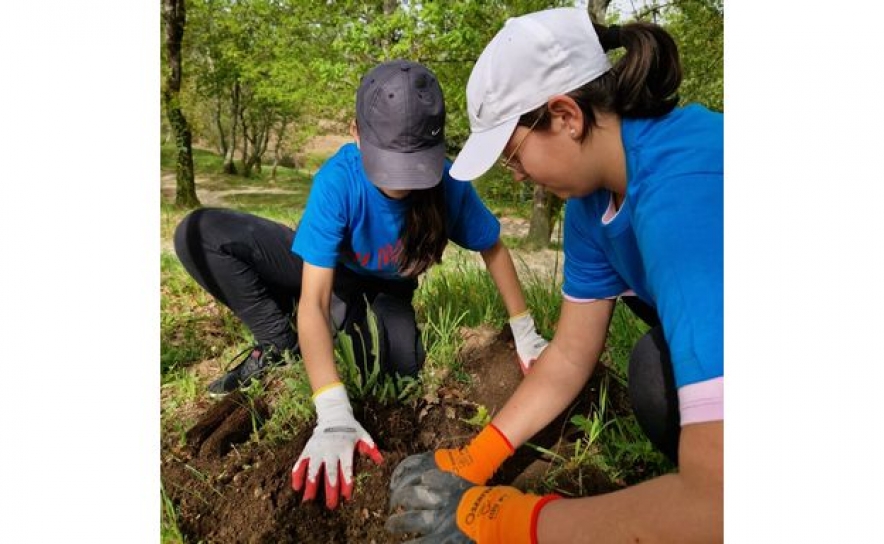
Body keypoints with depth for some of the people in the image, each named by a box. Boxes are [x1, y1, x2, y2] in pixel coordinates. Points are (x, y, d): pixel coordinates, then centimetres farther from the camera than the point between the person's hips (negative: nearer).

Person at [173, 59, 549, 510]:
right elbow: (314, 298, -39)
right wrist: (334, 415, -49)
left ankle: (354, 319, 6)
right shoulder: (338, 179, -35)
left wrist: (525, 334, -10)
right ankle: (280, 344, -7)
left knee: (400, 368, -28)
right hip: (328, 268, -1)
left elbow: (493, 249, -10)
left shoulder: (447, 184, -28)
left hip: (387, 285, 2)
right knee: (199, 236, -23)